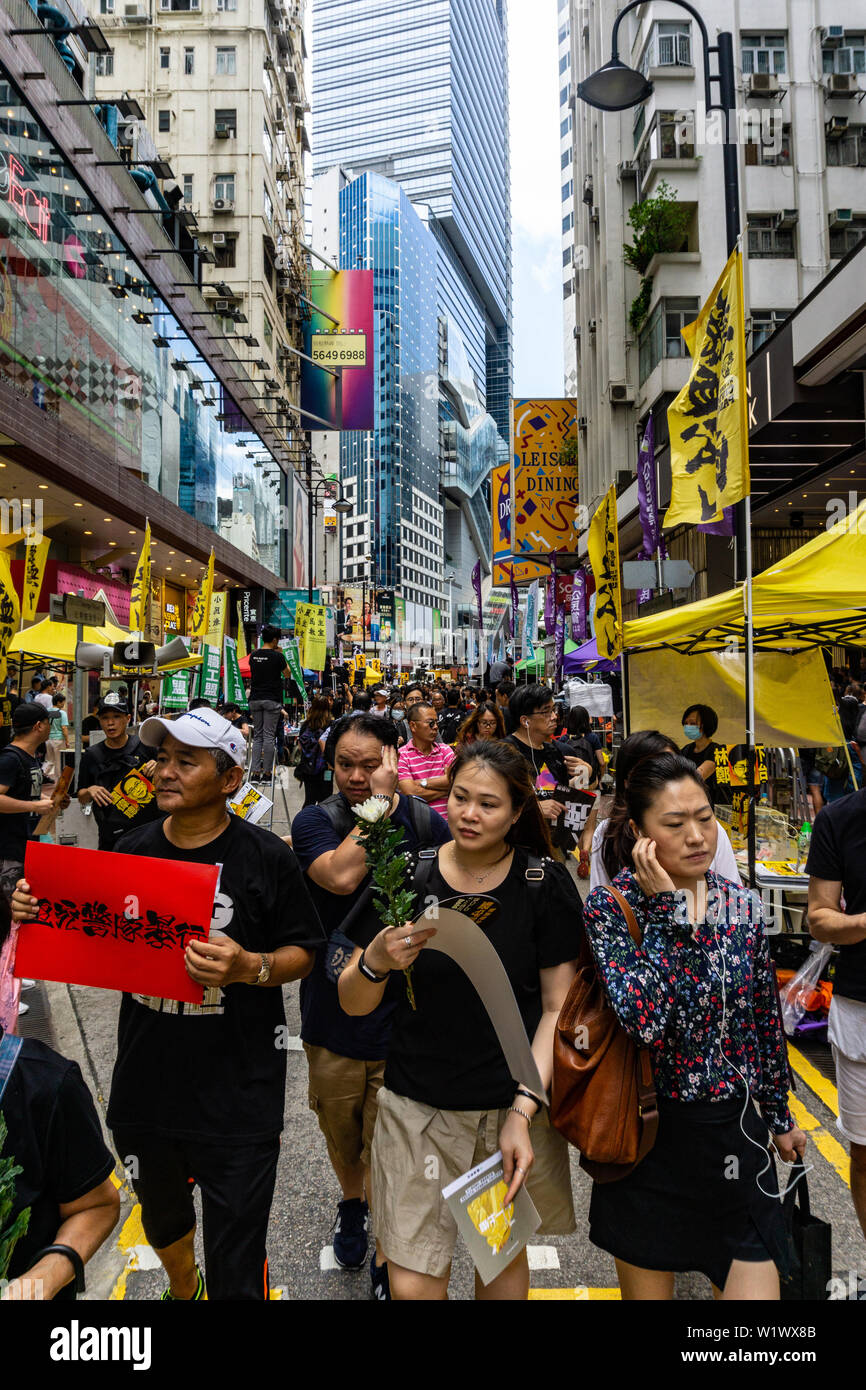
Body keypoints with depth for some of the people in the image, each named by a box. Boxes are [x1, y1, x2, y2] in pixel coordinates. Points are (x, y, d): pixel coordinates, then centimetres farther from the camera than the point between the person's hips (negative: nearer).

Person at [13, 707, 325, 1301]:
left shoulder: (266, 857, -13)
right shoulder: (133, 849, -1)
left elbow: (302, 955, -7)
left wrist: (250, 967, -27)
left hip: (237, 1097, -5)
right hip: (147, 1083, 5)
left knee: (237, 1273, 4)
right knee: (162, 1218, 31)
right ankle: (183, 1288, 61)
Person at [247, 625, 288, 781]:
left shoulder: (253, 655, 6)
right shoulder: (277, 656, -9)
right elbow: (287, 673, 5)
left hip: (255, 699, 5)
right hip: (272, 700, -5)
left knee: (257, 736, 9)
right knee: (269, 736, 0)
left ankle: (255, 772, 6)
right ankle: (267, 772, 3)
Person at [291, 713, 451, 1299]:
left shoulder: (424, 822, -6)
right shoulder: (315, 821, -9)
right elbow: (340, 877, -29)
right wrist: (377, 806, -24)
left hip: (403, 1015, -1)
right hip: (334, 1017, 1)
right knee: (342, 1134, 23)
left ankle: (387, 1262, 27)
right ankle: (352, 1205, 53)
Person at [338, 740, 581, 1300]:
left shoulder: (545, 884, -7)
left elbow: (558, 1006, -4)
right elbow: (353, 1005, -3)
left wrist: (524, 1110, -12)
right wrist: (374, 963, -24)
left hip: (514, 1107, 0)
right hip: (418, 1108, 0)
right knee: (413, 1281, 2)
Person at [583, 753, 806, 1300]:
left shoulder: (742, 905, -2)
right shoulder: (610, 906, -15)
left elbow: (766, 1020, 9)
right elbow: (644, 1019, -29)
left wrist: (780, 1114, 16)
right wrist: (666, 908, -26)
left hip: (734, 1131, 3)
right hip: (648, 1132, -2)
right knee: (648, 1286, 16)